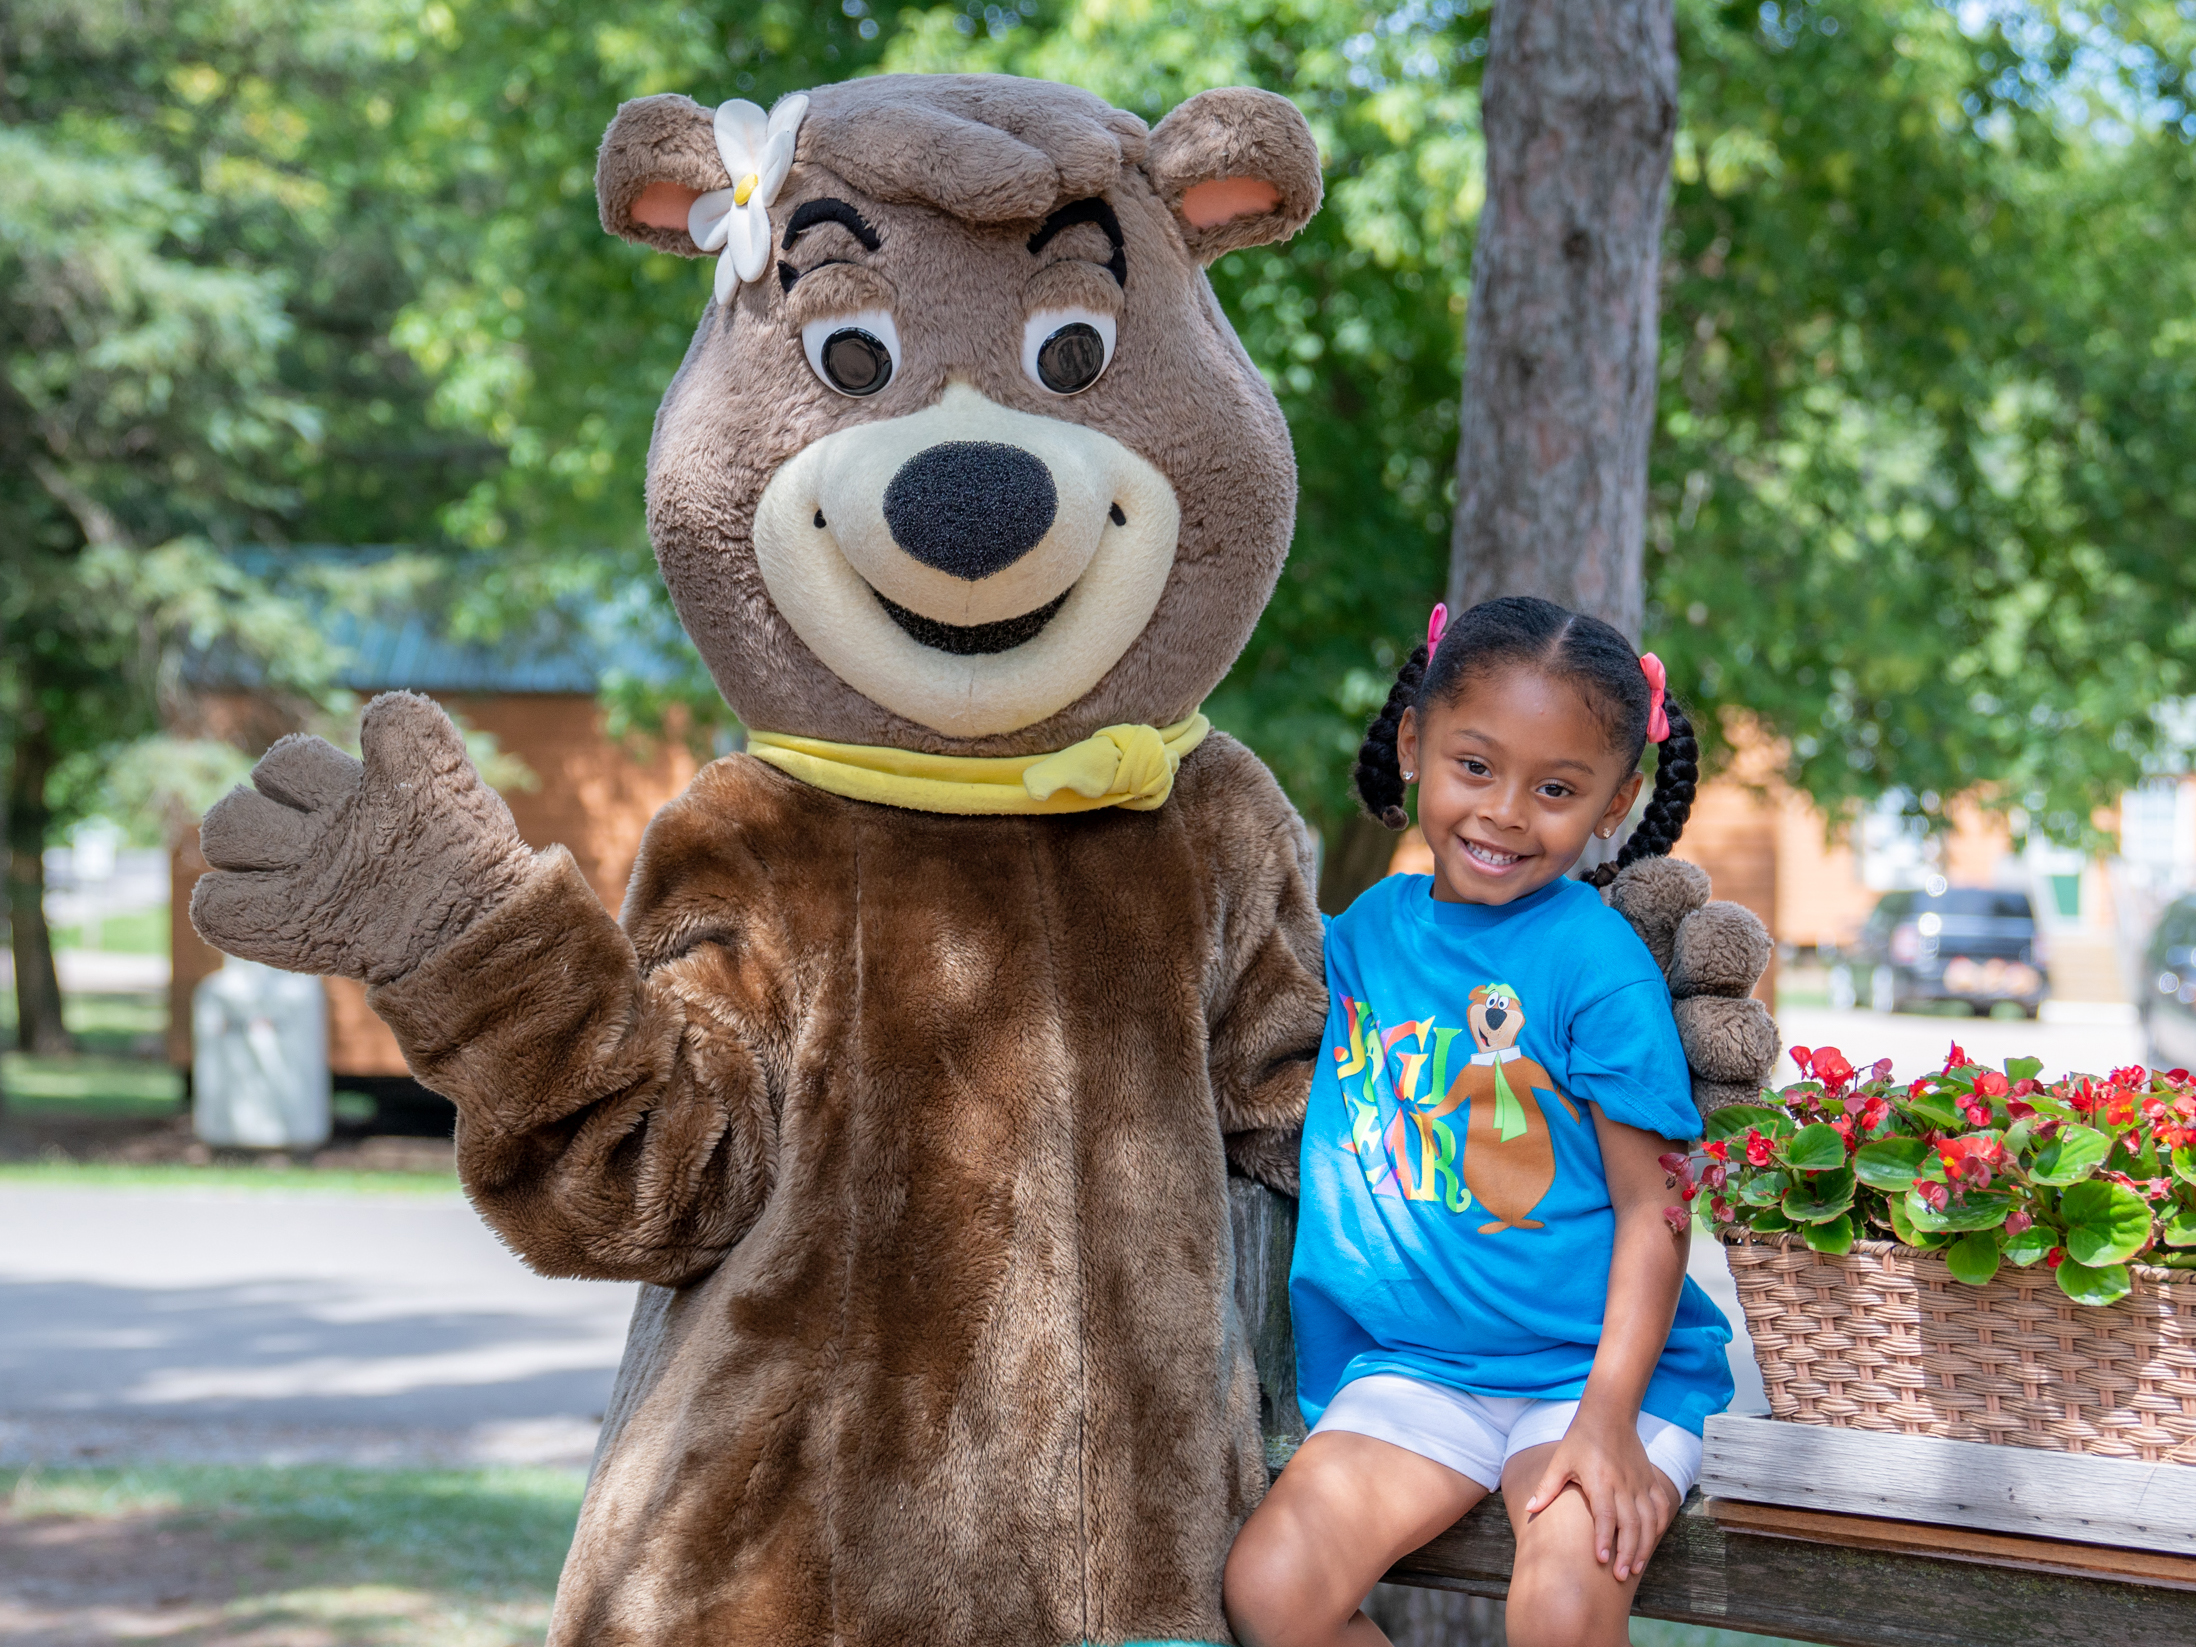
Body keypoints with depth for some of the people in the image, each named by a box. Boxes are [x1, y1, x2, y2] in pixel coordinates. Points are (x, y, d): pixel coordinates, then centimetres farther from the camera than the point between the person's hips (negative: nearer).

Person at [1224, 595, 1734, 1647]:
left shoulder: (1596, 960, -11)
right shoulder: (1373, 927, 7)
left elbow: (1653, 1205, -10)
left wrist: (1609, 1415, -19)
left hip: (1591, 1364, -5)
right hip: (1414, 1361, 5)